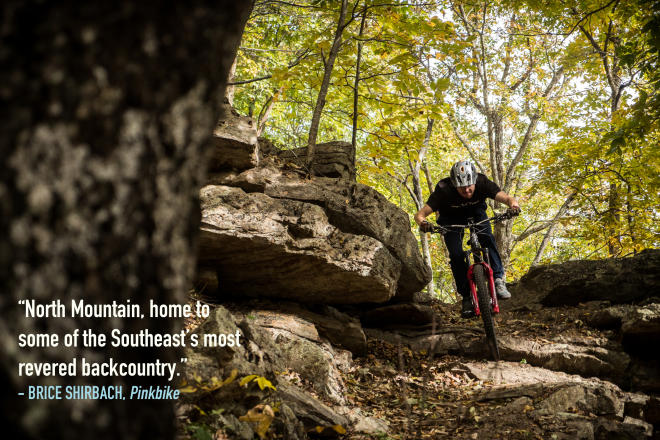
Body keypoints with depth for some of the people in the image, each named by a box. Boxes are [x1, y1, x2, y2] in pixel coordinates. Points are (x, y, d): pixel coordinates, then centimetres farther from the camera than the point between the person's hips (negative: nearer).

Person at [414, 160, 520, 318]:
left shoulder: (482, 182, -32)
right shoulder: (444, 190, -37)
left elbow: (506, 198, -36)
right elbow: (419, 214, -39)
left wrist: (513, 204, -59)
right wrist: (423, 223, -61)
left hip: (476, 212, 1)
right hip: (451, 218, -1)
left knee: (487, 238, -27)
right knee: (456, 255, -16)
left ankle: (498, 279, -18)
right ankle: (466, 296, -4)